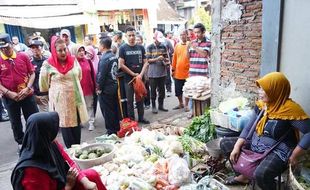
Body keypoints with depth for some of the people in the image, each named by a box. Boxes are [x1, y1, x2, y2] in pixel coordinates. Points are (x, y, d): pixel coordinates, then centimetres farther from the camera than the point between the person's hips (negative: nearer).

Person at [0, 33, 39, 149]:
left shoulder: (23, 56, -4)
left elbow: (32, 73, 0)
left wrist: (28, 88, -12)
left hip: (27, 95, 0)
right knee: (15, 122, 15)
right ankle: (21, 142, 33)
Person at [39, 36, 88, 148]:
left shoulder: (73, 60, 1)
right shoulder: (48, 64, -11)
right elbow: (43, 85, 1)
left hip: (76, 98, 4)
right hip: (60, 100, -4)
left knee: (77, 124, 11)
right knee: (65, 125, 4)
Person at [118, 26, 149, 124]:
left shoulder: (141, 47, 6)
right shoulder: (123, 48, -4)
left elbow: (145, 62, 5)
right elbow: (121, 65, -9)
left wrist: (141, 74, -10)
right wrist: (134, 74, -9)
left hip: (140, 77, 3)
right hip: (128, 78, -3)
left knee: (140, 99, 12)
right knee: (130, 100, 5)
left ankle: (141, 117, 25)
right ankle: (131, 119, 15)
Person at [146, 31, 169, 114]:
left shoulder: (163, 47, 8)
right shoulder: (150, 47, -3)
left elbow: (167, 57, 16)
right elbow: (148, 60, -6)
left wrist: (166, 60, -7)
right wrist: (157, 59, -19)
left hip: (162, 72, 4)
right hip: (153, 73, -4)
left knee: (162, 90, 11)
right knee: (153, 90, 4)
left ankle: (161, 105, 24)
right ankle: (153, 106, 15)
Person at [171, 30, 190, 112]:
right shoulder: (177, 45, 7)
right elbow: (174, 58, 10)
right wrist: (173, 69, 10)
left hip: (187, 72, -4)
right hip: (178, 72, 4)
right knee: (178, 90, 13)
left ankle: (186, 105, 22)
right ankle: (180, 104, 31)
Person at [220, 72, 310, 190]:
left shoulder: (290, 109, -21)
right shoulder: (262, 104, 0)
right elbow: (250, 126, 5)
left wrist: (294, 156, -18)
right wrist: (237, 147, -3)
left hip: (277, 152, -8)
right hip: (256, 144, 8)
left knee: (261, 174, -36)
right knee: (225, 143, 6)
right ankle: (244, 175, 20)